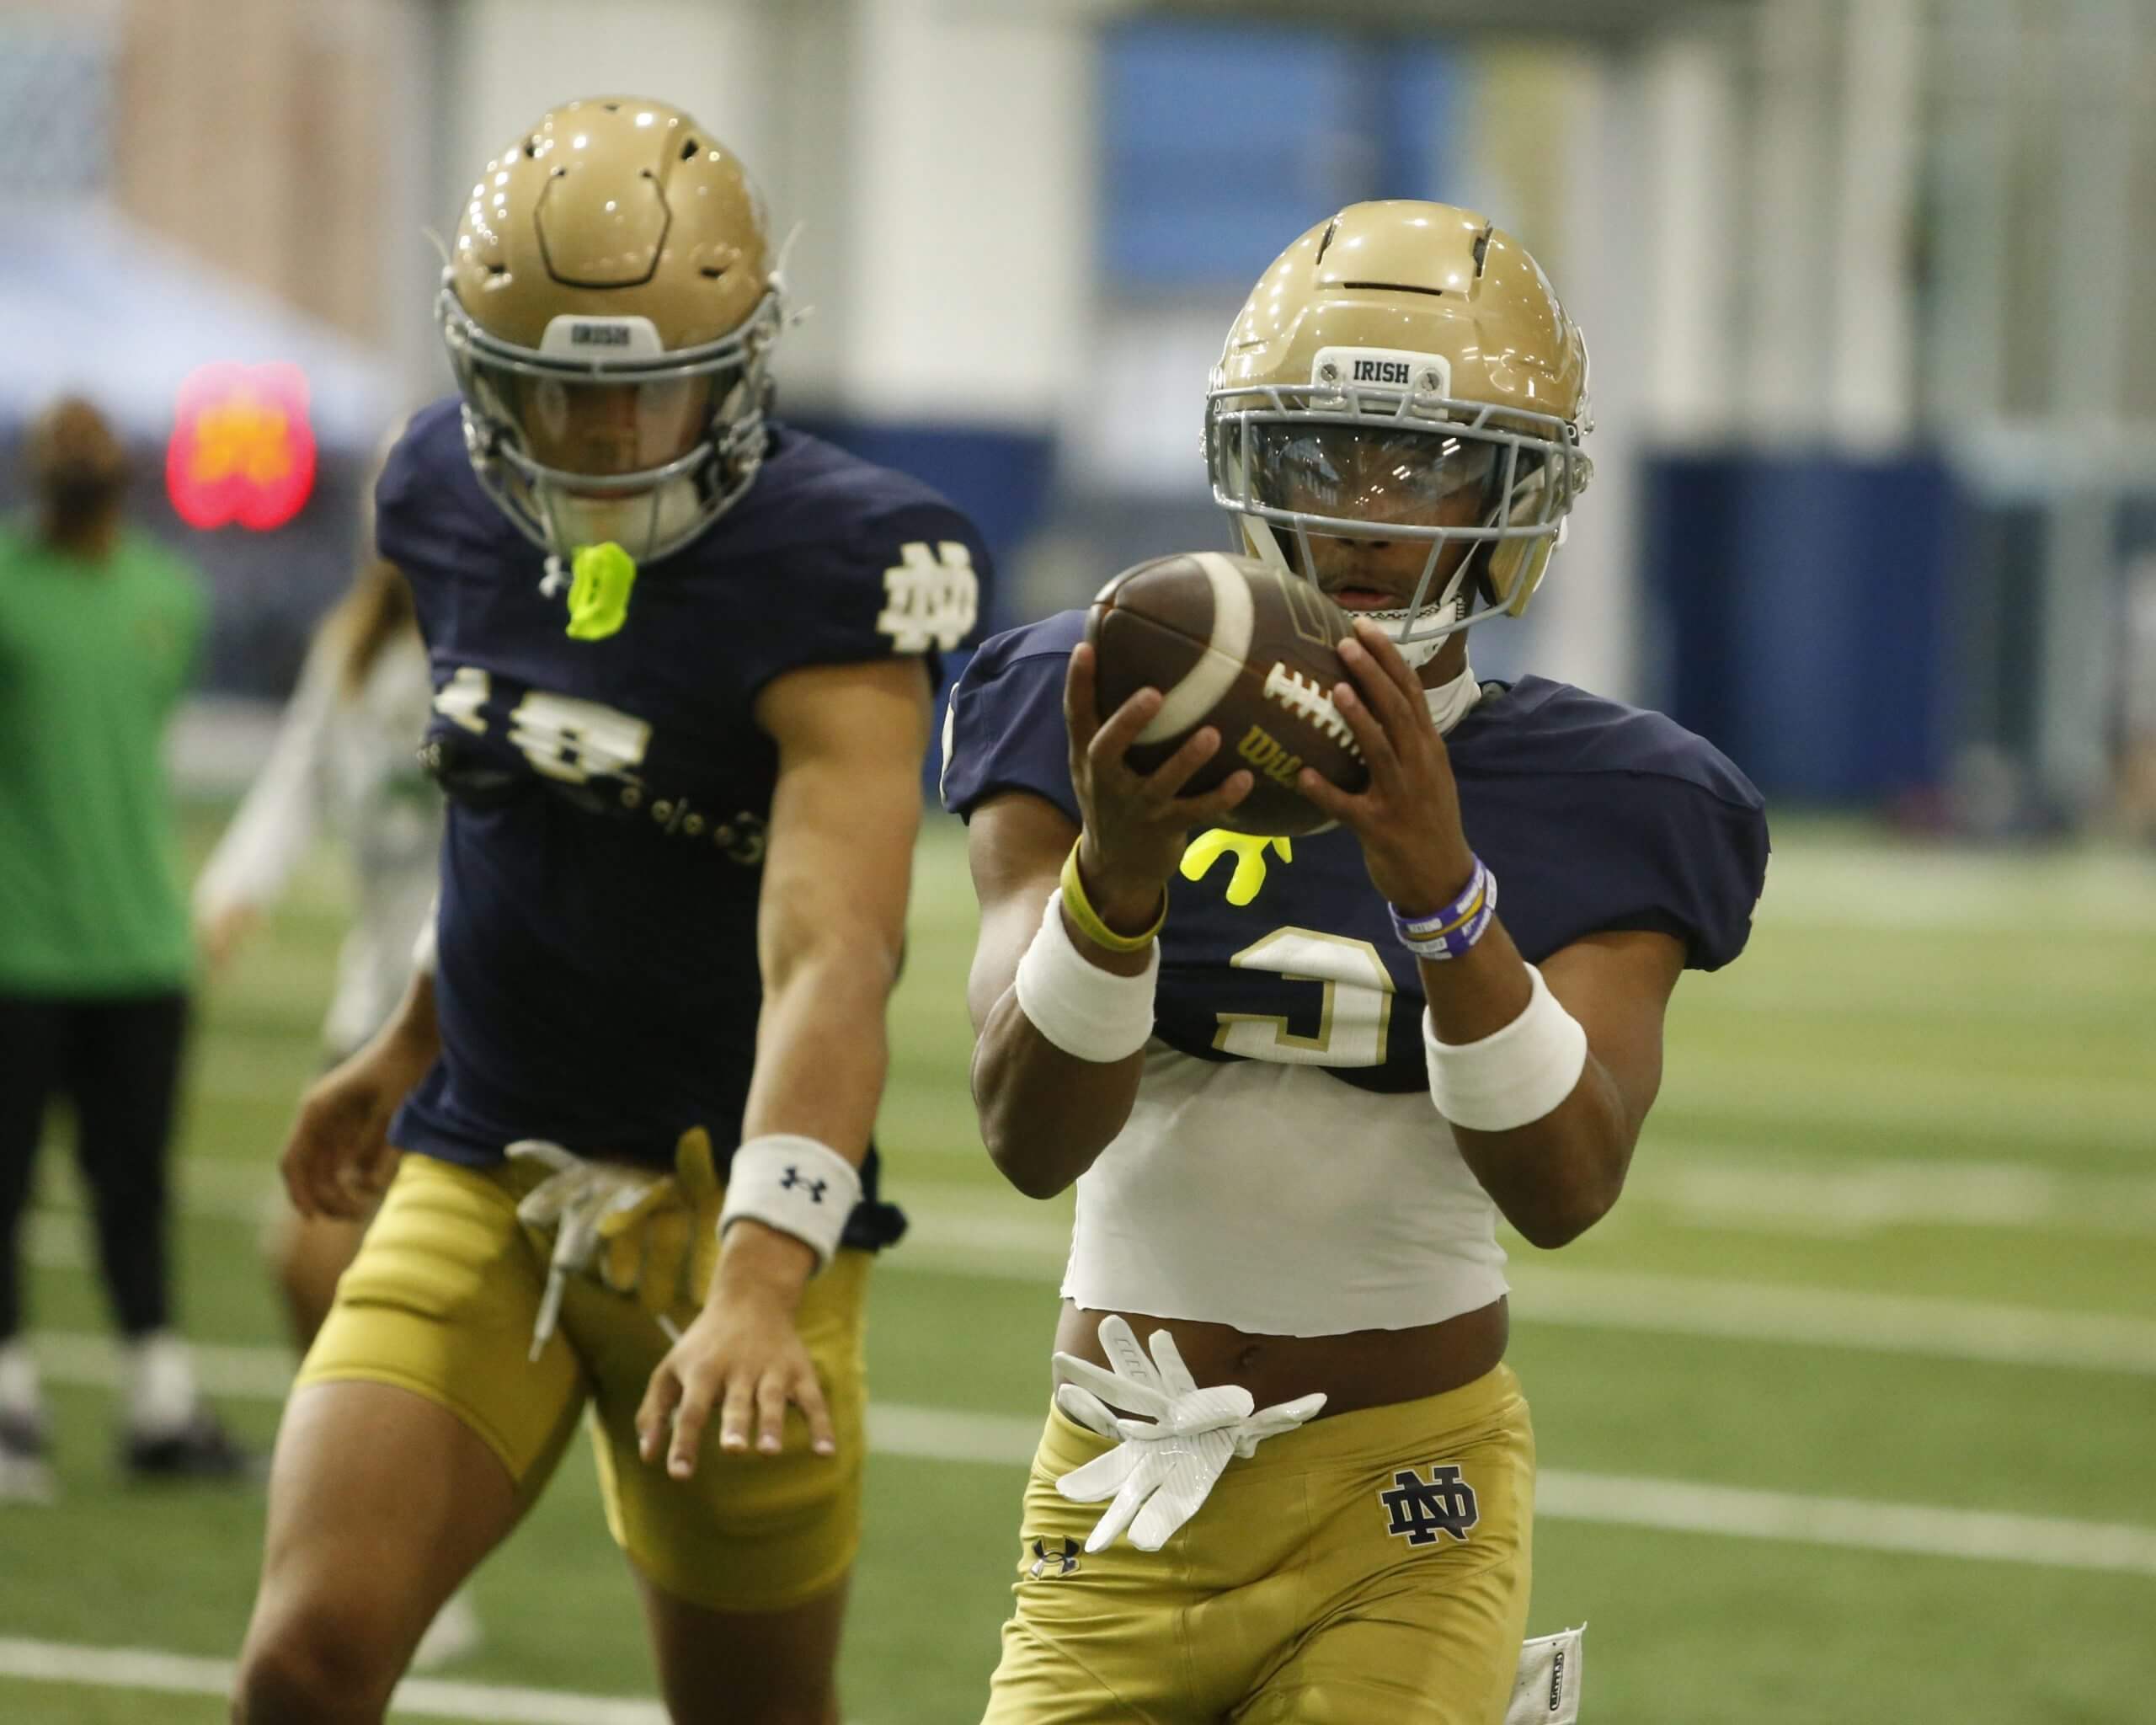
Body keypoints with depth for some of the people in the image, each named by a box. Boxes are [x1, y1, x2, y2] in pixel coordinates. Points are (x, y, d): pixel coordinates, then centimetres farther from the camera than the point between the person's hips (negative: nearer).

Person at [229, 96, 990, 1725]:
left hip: (722, 1197, -4)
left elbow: (829, 961, -29)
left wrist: (760, 1285, -42)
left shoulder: (831, 579, -18)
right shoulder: (454, 503, 3)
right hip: (478, 1181, 4)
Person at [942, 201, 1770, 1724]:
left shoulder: (1597, 808, -2)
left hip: (1403, 1512, -1)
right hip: (1125, 1490, 1)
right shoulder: (1087, 729, -2)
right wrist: (1116, 880, -33)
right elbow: (1031, 1138, -14)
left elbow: (1566, 1187, -17)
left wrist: (1442, 889, -32)